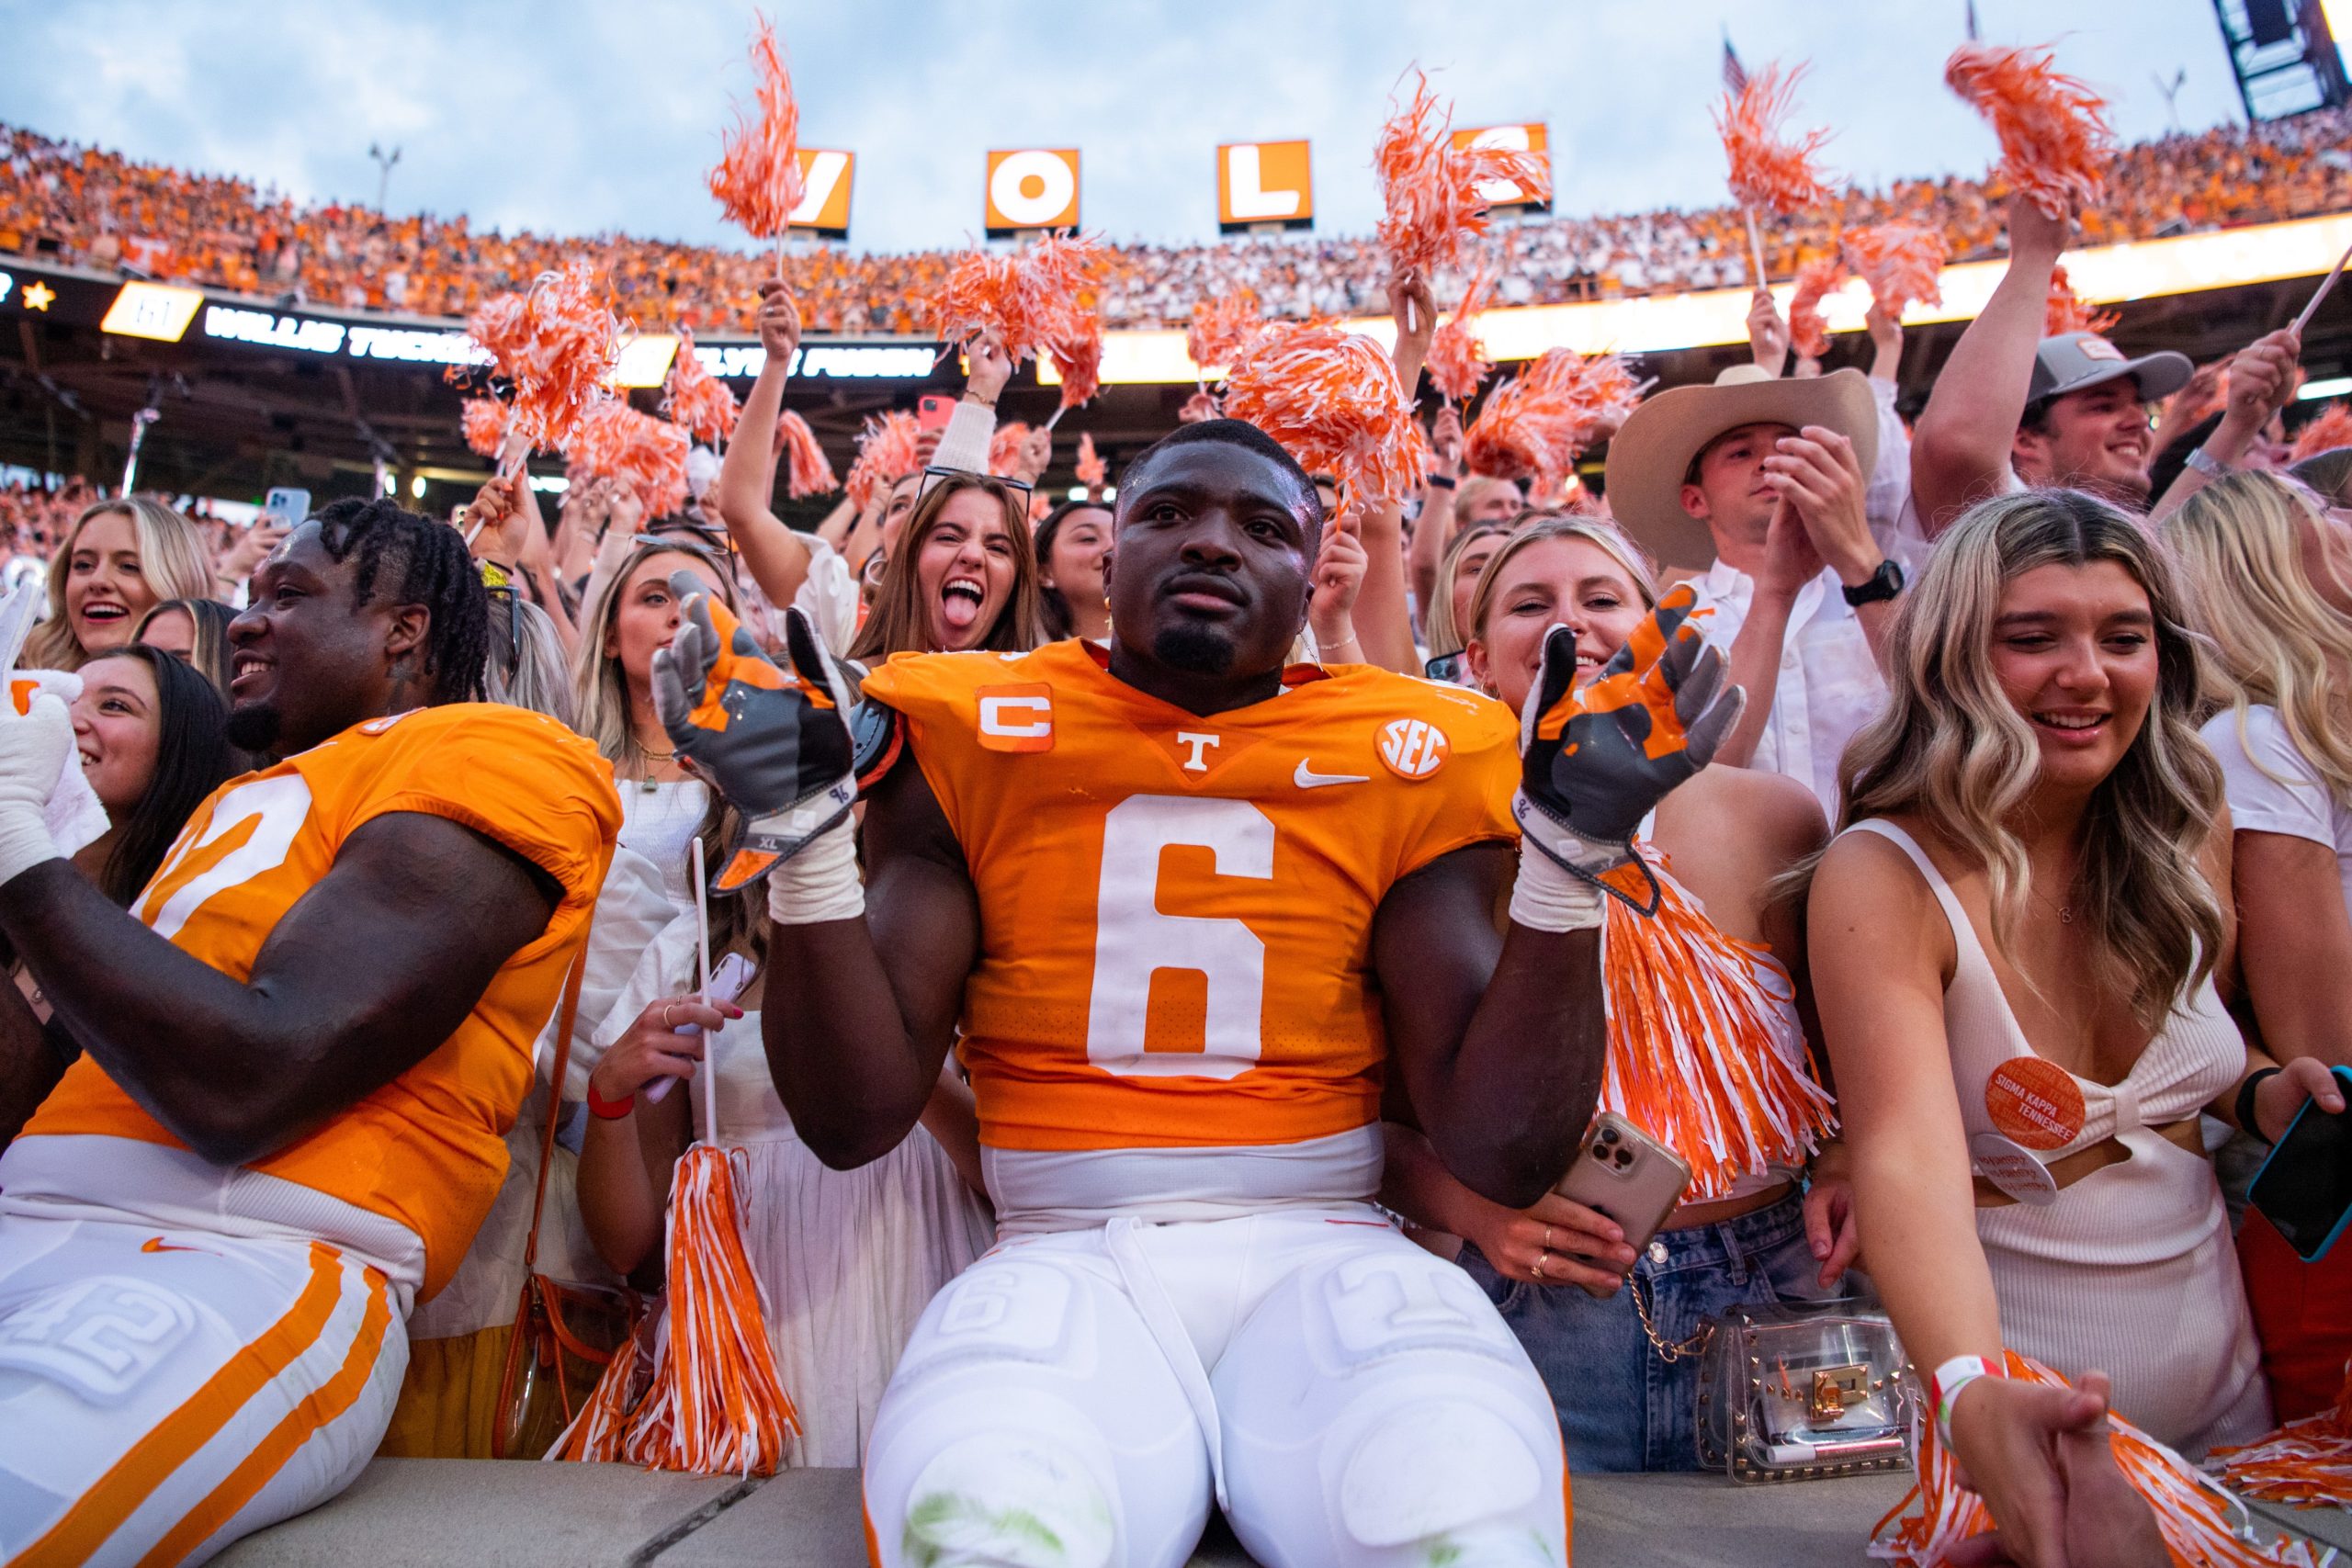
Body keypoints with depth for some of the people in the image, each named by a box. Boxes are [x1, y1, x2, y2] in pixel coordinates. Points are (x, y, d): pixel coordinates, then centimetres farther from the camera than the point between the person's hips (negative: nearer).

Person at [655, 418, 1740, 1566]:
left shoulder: (1404, 762, 7)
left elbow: (1502, 1152, 1)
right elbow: (857, 1119, 2)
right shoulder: (973, 744, 7)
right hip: (1064, 1263, 0)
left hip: (1322, 1256, 1)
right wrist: (804, 831, -10)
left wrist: (1570, 857, -10)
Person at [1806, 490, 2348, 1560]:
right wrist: (1973, 1395, -52)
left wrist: (2266, 1096, -8)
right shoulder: (1883, 879, -24)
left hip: (2220, 1372, 6)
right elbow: (1909, 1158, -36)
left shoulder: (2184, 839, -4)